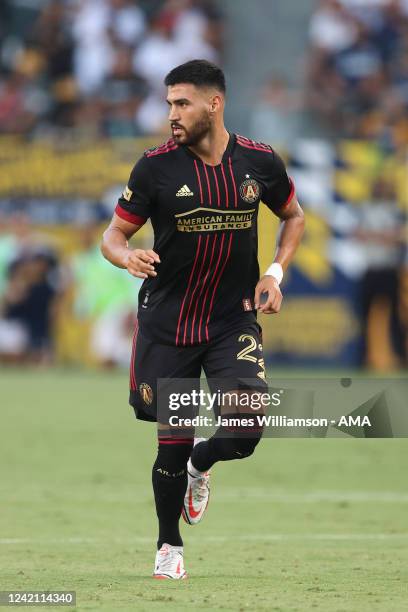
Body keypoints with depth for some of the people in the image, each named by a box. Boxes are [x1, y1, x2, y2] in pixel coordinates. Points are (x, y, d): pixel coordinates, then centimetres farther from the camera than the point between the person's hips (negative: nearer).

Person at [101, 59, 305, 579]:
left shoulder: (259, 162, -3)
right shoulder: (157, 165, -8)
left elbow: (293, 216, 16)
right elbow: (114, 234, -2)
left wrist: (275, 272, 0)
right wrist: (128, 257, -25)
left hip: (234, 320, 1)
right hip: (166, 325, -1)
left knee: (245, 432, -17)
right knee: (173, 443, 1)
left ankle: (200, 466, 20)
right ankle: (168, 547, 25)